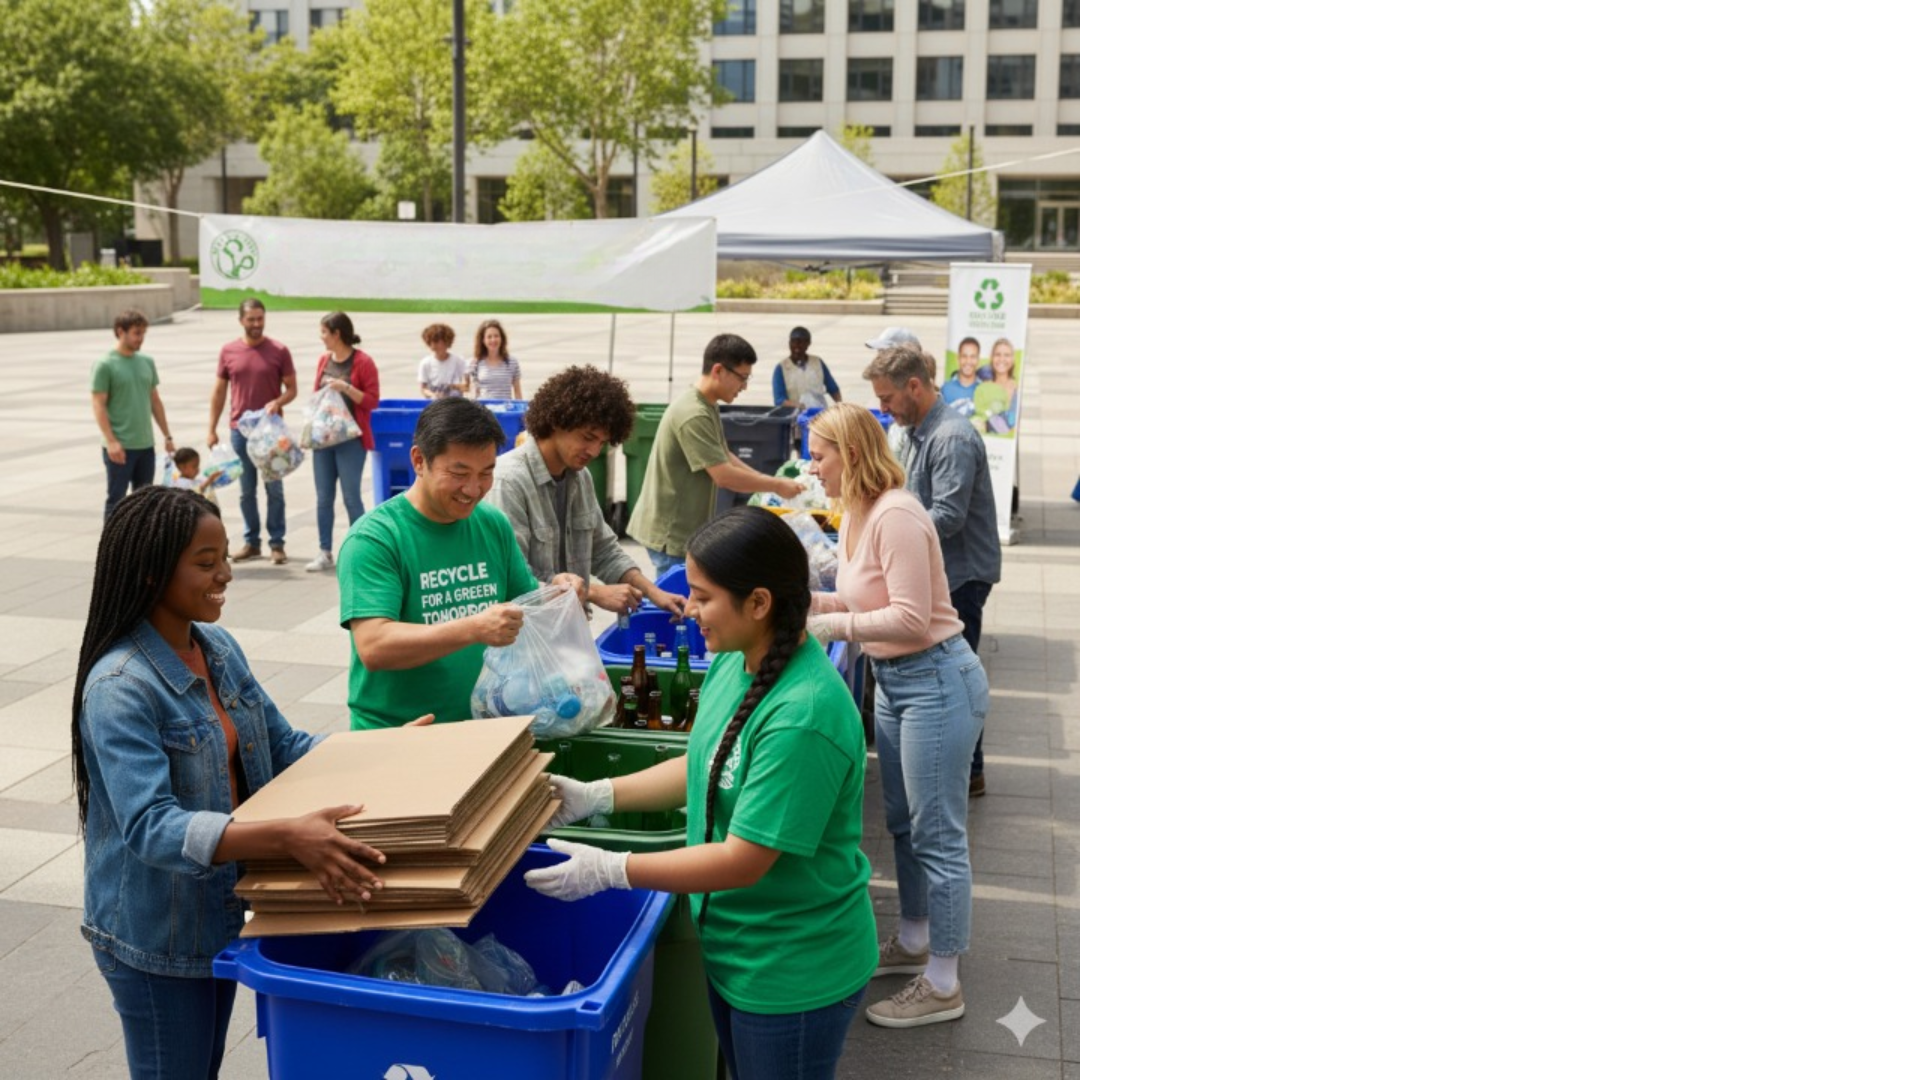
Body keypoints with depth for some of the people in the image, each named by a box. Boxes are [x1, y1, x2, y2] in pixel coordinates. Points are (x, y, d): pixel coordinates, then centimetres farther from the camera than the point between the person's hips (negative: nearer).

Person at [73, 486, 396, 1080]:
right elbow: (150, 827, -33)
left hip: (220, 914, 7)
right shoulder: (120, 689, -25)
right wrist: (287, 837, -46)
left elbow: (283, 745, 7)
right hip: (154, 939, -7)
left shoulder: (219, 648, -1)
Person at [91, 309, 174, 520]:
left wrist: (167, 435, 14)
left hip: (146, 445, 6)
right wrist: (111, 441, -18)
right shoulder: (105, 365, -8)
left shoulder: (147, 362, 9)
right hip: (119, 447, -6)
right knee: (116, 500, 1)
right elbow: (99, 406, -11)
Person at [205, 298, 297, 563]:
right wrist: (211, 428, 5)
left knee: (274, 488, 2)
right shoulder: (228, 351, 4)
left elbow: (292, 388, 0)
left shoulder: (279, 351, -2)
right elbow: (219, 392, 8)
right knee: (247, 490, 8)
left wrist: (277, 402, -21)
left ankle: (277, 543, 8)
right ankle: (251, 542, 16)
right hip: (240, 430, 2)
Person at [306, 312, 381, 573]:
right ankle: (325, 553, 14)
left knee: (351, 497, -4)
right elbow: (316, 395, 19)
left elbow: (372, 401, -8)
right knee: (323, 497, 7)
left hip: (350, 439, -6)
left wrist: (346, 387, -20)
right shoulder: (324, 359, 11)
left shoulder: (363, 362, -7)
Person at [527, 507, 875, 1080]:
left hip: (793, 972, -8)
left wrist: (607, 871, -22)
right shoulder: (735, 661, -6)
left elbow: (743, 861, -27)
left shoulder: (802, 718, -32)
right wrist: (596, 796, 2)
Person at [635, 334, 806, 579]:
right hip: (672, 534, -10)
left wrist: (768, 480, 6)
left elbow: (724, 457, 17)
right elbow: (724, 476, -23)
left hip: (687, 530, 10)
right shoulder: (693, 416, -24)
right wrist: (776, 485, -12)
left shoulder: (708, 407, 8)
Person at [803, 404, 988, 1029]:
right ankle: (912, 943, 40)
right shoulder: (857, 515, 7)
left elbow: (911, 619, -25)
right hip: (893, 680, 10)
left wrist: (831, 625, -21)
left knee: (937, 836, 1)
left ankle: (943, 986, 13)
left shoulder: (896, 515, -23)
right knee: (903, 825, 22)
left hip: (935, 681, -10)